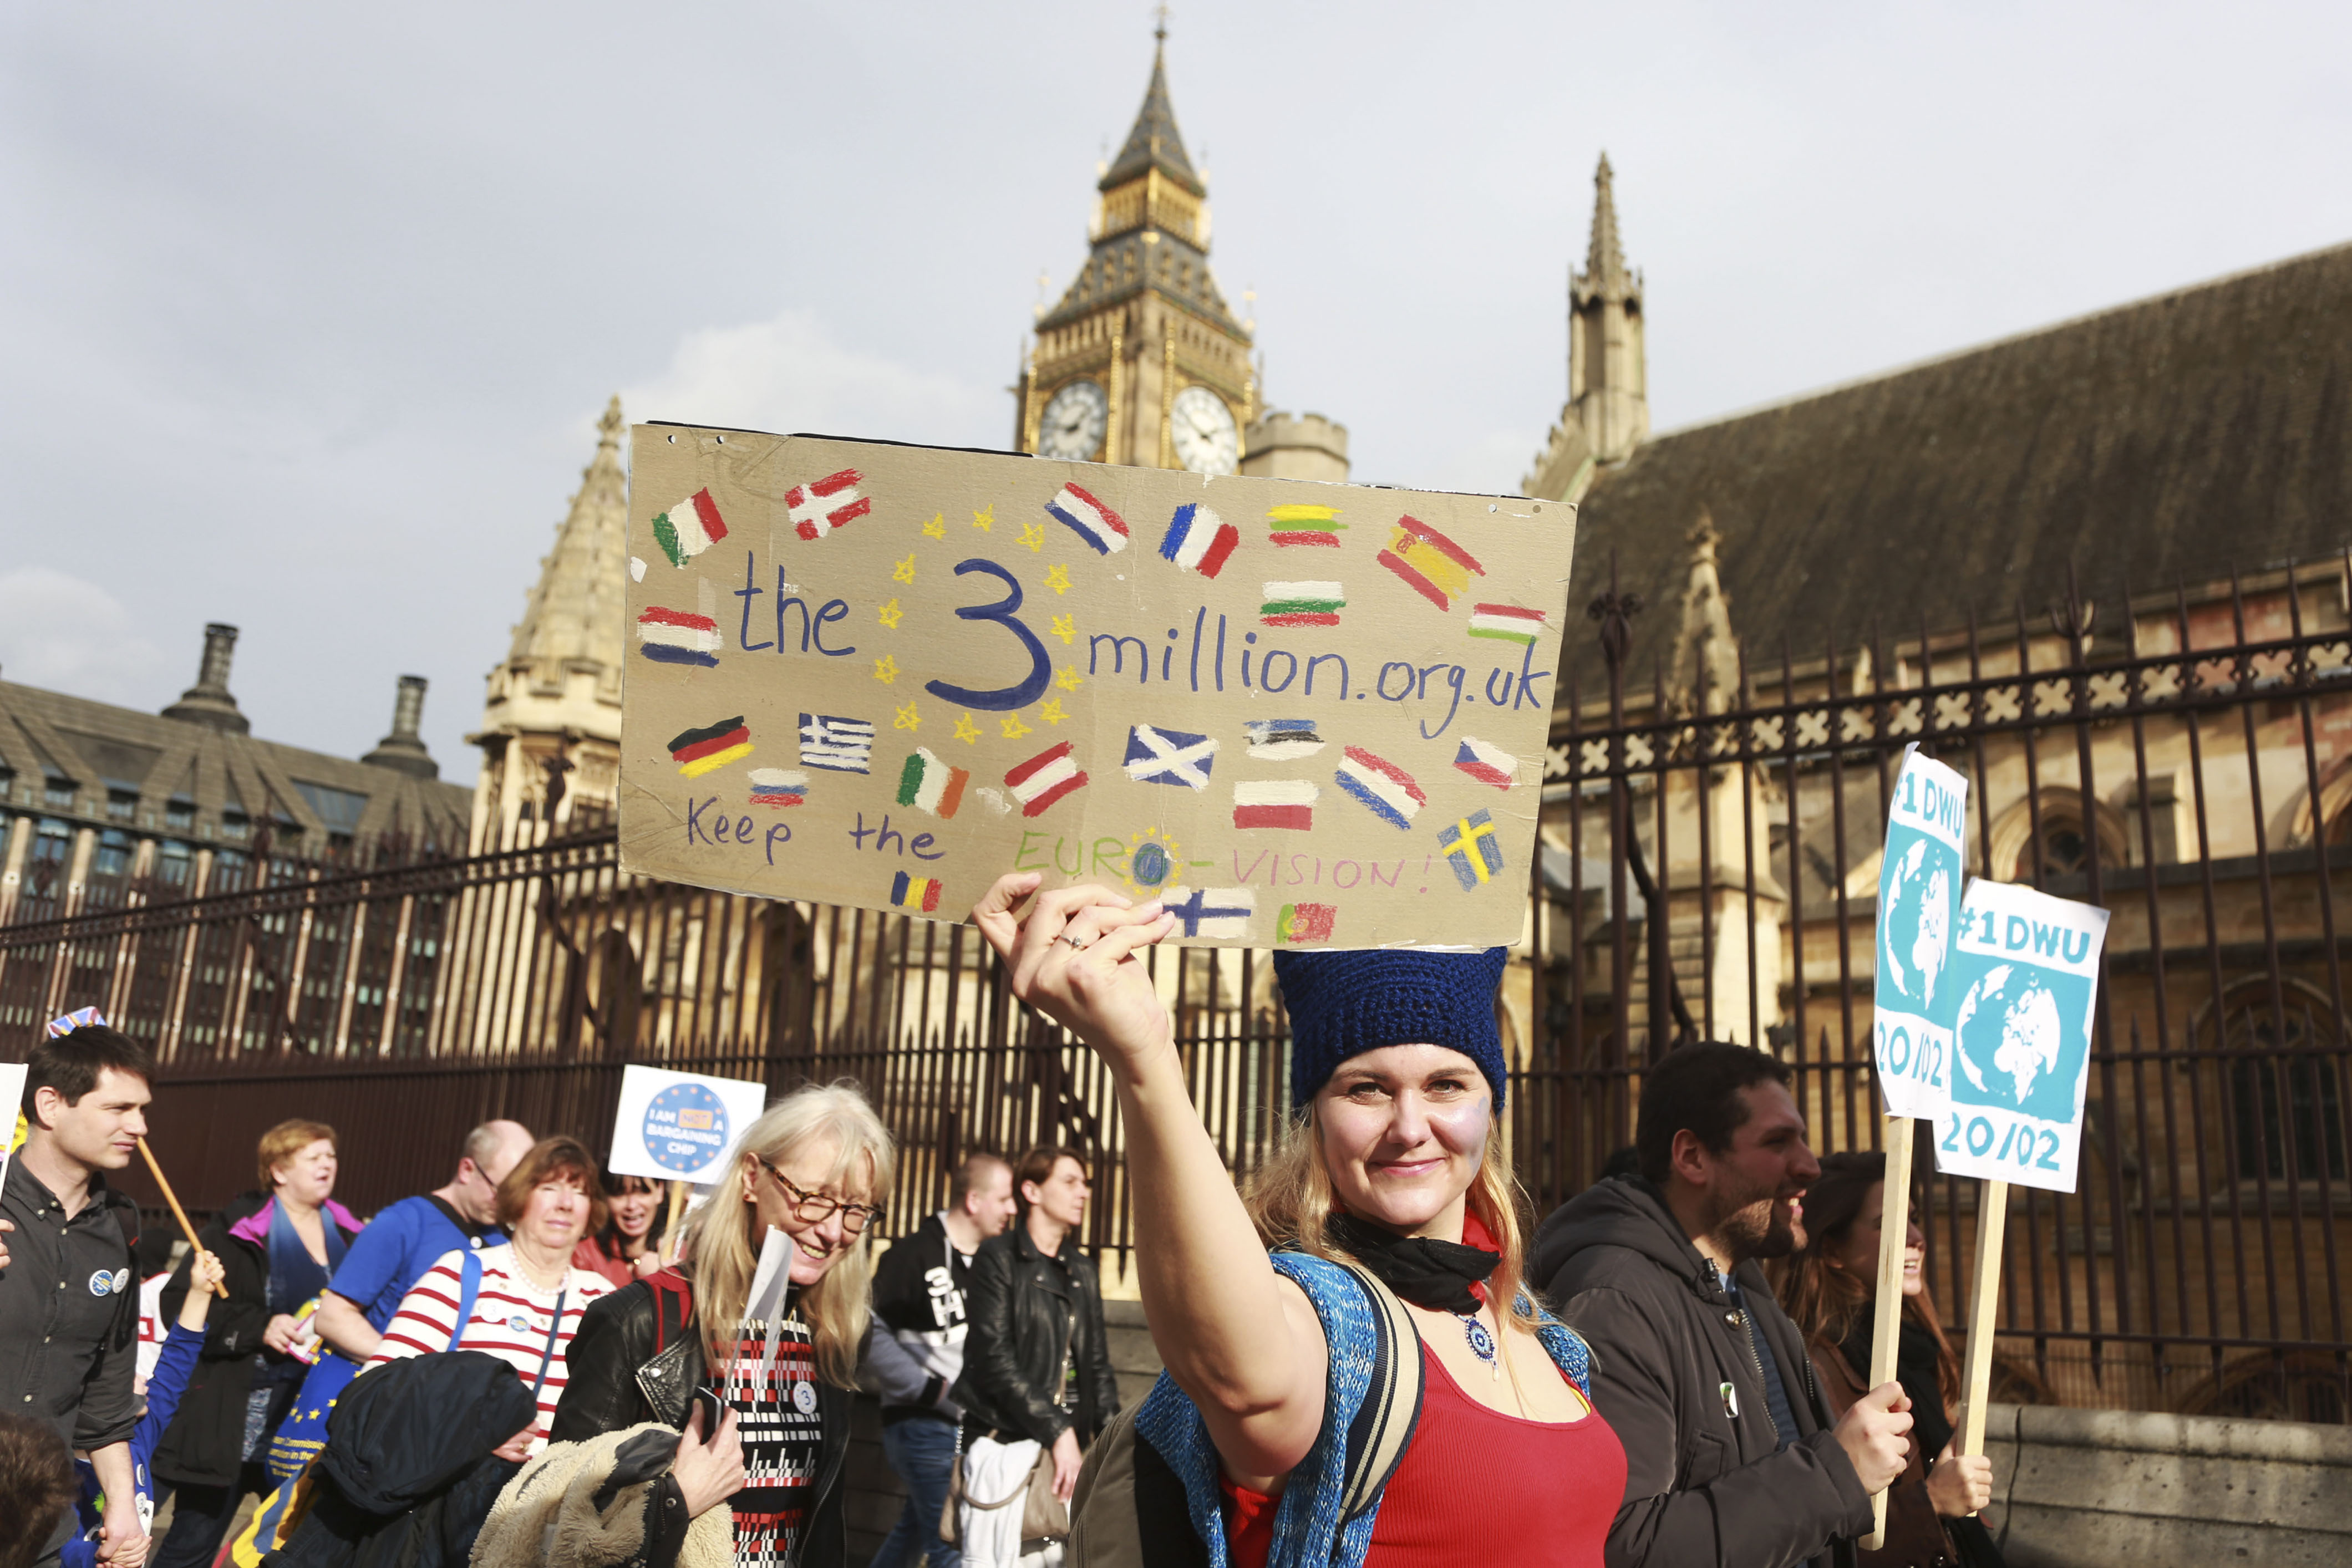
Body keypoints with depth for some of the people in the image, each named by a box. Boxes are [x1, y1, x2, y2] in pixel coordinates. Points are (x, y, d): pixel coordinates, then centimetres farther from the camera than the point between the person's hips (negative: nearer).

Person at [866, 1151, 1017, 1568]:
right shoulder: (915, 1254, -14)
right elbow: (869, 1332, -19)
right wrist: (926, 1389, -16)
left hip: (971, 1425, 7)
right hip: (925, 1425, -7)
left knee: (914, 1531, 19)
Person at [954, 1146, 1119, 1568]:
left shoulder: (1082, 1272, 15)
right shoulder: (999, 1258, -1)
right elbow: (995, 1359, -8)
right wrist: (1056, 1430, -12)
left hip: (1068, 1441, 5)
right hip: (1006, 1443, -5)